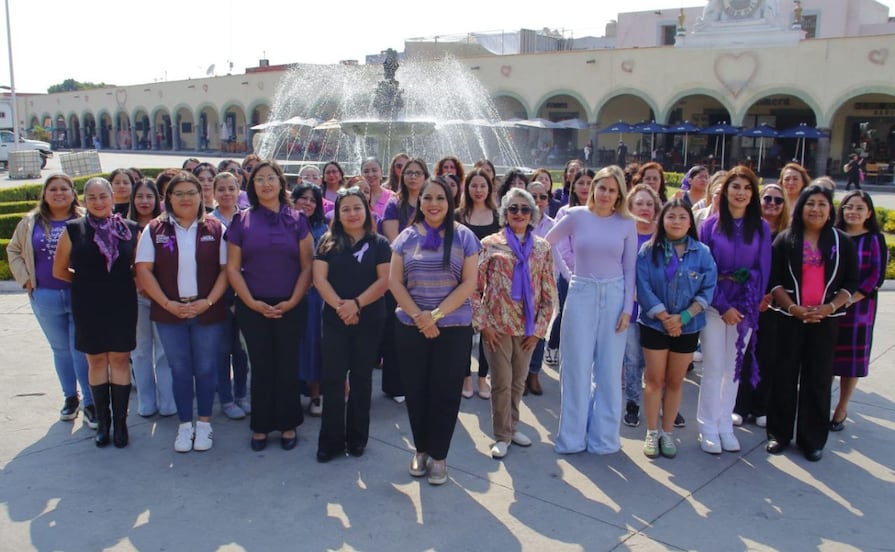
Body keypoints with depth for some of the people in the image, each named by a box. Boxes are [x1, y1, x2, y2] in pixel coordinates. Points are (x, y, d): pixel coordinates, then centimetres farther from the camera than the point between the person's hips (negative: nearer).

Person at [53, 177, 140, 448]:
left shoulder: (130, 229, -1)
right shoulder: (73, 230, -3)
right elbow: (59, 271, 5)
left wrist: (121, 281, 1)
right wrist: (87, 282, 9)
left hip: (122, 304, 0)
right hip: (88, 306, 0)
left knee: (120, 359, 4)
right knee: (96, 360, 8)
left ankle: (120, 421, 14)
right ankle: (102, 422, 20)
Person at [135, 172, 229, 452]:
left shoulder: (215, 229, 1)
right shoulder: (154, 229, 3)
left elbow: (226, 269, -2)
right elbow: (144, 270, -2)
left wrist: (208, 301, -13)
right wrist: (167, 303, -11)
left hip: (208, 312, 0)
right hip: (169, 313, 1)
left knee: (206, 368, 6)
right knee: (180, 369, 8)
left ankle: (204, 423, 20)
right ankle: (185, 425, 20)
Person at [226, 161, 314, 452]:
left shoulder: (297, 219, 1)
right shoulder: (241, 221, 3)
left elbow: (307, 265, 0)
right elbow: (232, 268, 0)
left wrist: (292, 301, -10)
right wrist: (252, 303, -10)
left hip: (291, 308, 0)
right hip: (253, 308, 1)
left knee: (287, 367, 6)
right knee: (261, 368, 8)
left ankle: (288, 425, 21)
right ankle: (261, 426, 20)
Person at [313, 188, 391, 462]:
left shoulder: (378, 243, 2)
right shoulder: (328, 242, 5)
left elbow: (384, 280, -6)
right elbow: (319, 278, -4)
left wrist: (356, 303, -19)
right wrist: (339, 305, -19)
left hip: (369, 319, 0)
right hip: (334, 319, 1)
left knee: (361, 378, 9)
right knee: (332, 378, 1)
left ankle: (357, 438, 19)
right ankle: (331, 440, 10)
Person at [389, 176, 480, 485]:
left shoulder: (464, 237, -1)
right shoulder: (406, 237, 4)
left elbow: (469, 283, -6)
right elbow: (394, 281, 0)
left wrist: (436, 314, -14)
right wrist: (418, 315, -11)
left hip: (454, 327, -2)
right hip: (410, 326, 2)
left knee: (445, 392, 4)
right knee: (416, 391, 9)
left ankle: (438, 455, 18)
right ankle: (420, 450, 26)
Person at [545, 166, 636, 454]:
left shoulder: (626, 224, 2)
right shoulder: (576, 216, -1)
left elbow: (630, 270, 4)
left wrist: (627, 308, -2)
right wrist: (568, 275, 8)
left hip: (614, 296, 1)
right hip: (580, 294, -1)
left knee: (609, 369, 6)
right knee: (577, 366, 4)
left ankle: (603, 436, 19)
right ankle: (572, 436, 16)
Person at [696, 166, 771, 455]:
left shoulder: (761, 227, 3)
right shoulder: (710, 225, -2)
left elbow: (763, 269, 2)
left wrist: (751, 303, -8)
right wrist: (723, 306, -11)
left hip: (746, 307, 2)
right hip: (714, 305, -2)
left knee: (733, 368, 9)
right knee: (713, 368, 1)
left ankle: (725, 424, 21)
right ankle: (708, 428, 12)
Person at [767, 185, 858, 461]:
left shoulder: (842, 242, 4)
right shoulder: (785, 239, 2)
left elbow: (851, 283, 3)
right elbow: (774, 280, -2)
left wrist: (829, 308, -12)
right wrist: (793, 308, -14)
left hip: (826, 320, 1)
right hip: (789, 318, 0)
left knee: (818, 379, 5)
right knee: (785, 375, 4)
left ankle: (812, 440, 16)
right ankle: (779, 434, 17)